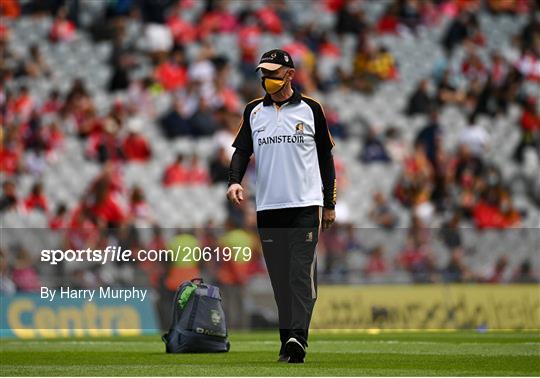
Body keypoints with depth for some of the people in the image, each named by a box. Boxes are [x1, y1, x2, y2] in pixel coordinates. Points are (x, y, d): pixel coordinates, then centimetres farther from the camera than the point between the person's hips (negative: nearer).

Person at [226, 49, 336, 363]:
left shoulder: (311, 109, 4)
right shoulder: (254, 111, 11)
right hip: (268, 208, 3)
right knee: (279, 277, 5)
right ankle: (288, 341, 9)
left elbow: (326, 157, 8)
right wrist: (235, 181, -11)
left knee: (302, 273, -13)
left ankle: (298, 336, -22)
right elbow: (242, 151, 10)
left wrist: (330, 204, 7)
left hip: (306, 206, -3)